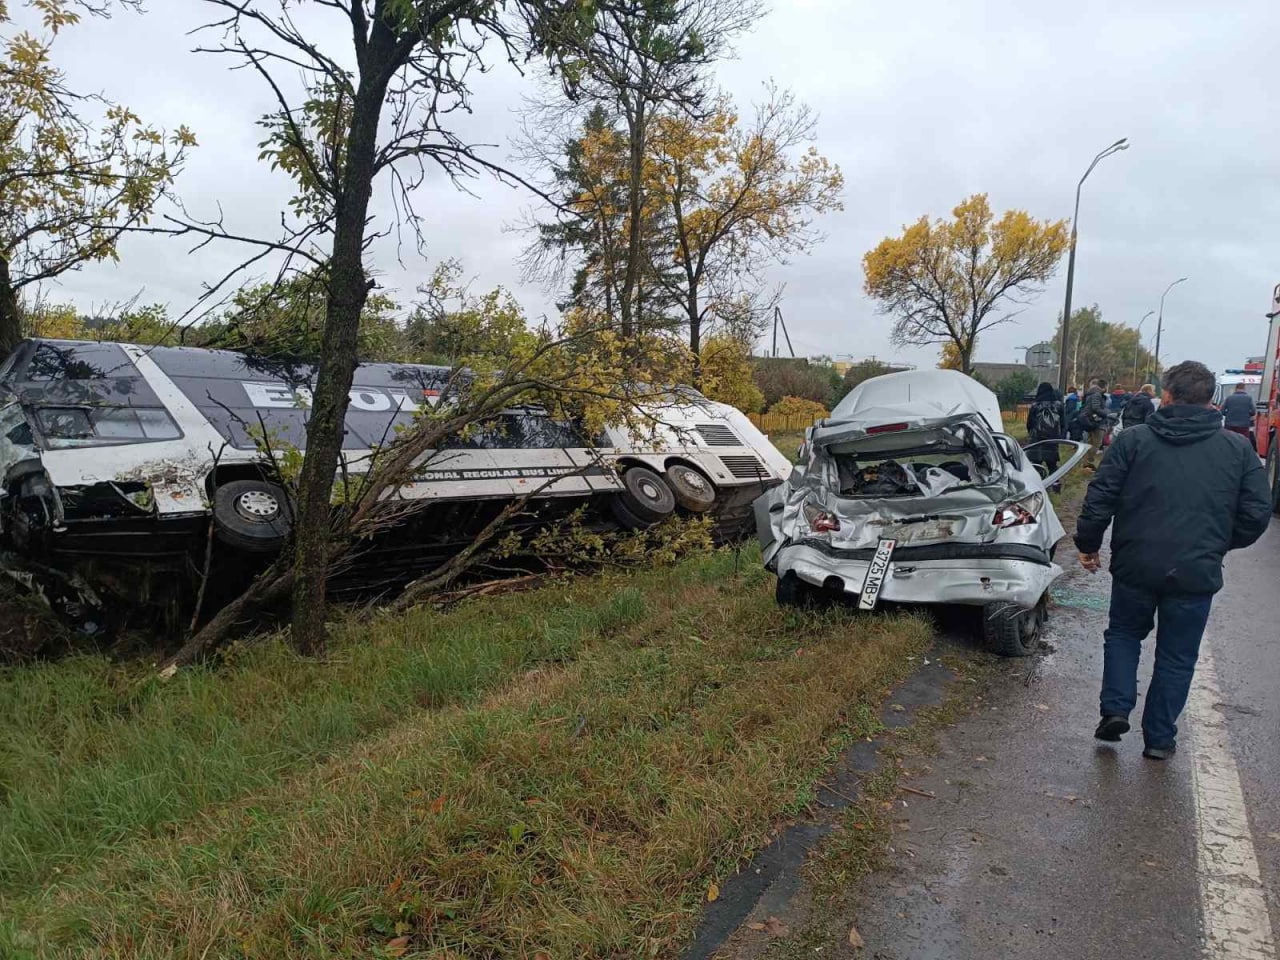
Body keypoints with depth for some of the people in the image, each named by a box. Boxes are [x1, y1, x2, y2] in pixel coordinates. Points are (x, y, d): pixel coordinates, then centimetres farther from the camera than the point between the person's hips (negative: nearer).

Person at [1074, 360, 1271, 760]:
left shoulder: (1134, 440, -3)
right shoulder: (1238, 449, 2)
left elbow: (1099, 499, -6)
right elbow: (1257, 513, 2)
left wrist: (1087, 544, 7)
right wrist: (1219, 545, 19)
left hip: (1136, 566, -1)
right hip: (1196, 573, 1)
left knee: (1123, 634, 22)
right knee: (1177, 656, 14)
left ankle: (1115, 708, 10)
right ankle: (1159, 738, 20)